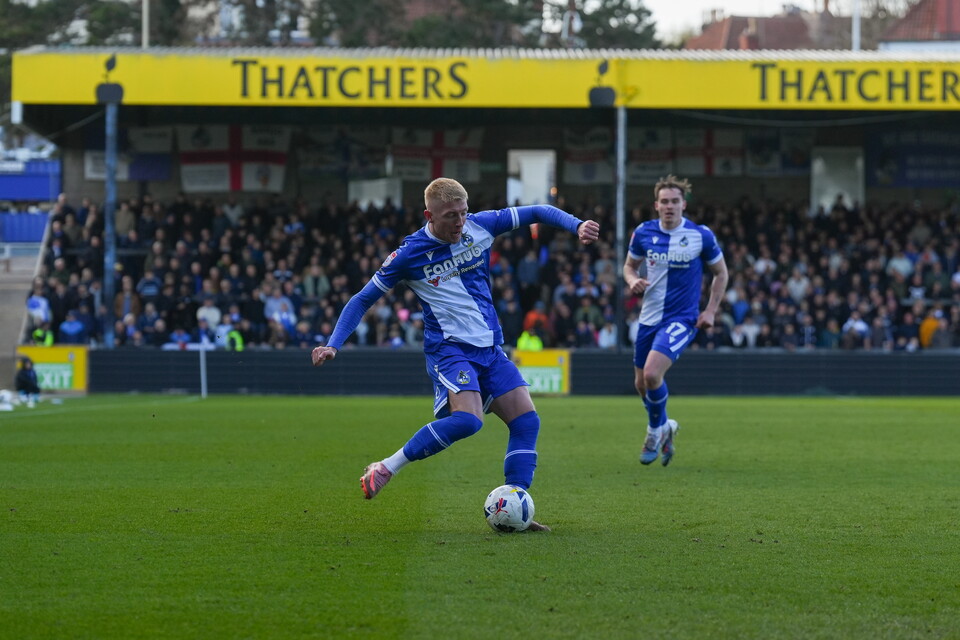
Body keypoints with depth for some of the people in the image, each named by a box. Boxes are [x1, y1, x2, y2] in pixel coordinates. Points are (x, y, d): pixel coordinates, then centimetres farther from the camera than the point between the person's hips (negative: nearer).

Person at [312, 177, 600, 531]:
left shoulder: (480, 226, 1)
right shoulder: (409, 255, -8)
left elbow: (536, 212, 9)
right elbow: (362, 300, 0)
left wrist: (577, 225, -8)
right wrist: (333, 344, -9)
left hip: (490, 347, 6)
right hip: (449, 349, -6)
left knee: (526, 420, -6)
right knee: (468, 418, -29)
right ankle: (385, 468, -19)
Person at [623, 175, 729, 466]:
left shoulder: (701, 235, -9)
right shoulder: (643, 233, -1)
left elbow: (720, 272, 5)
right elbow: (629, 265, 14)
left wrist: (710, 311, -2)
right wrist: (633, 280, -9)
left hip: (682, 319, -4)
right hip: (649, 318, 4)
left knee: (652, 373, -23)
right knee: (642, 384, 10)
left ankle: (655, 432, 4)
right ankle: (665, 427, 40)